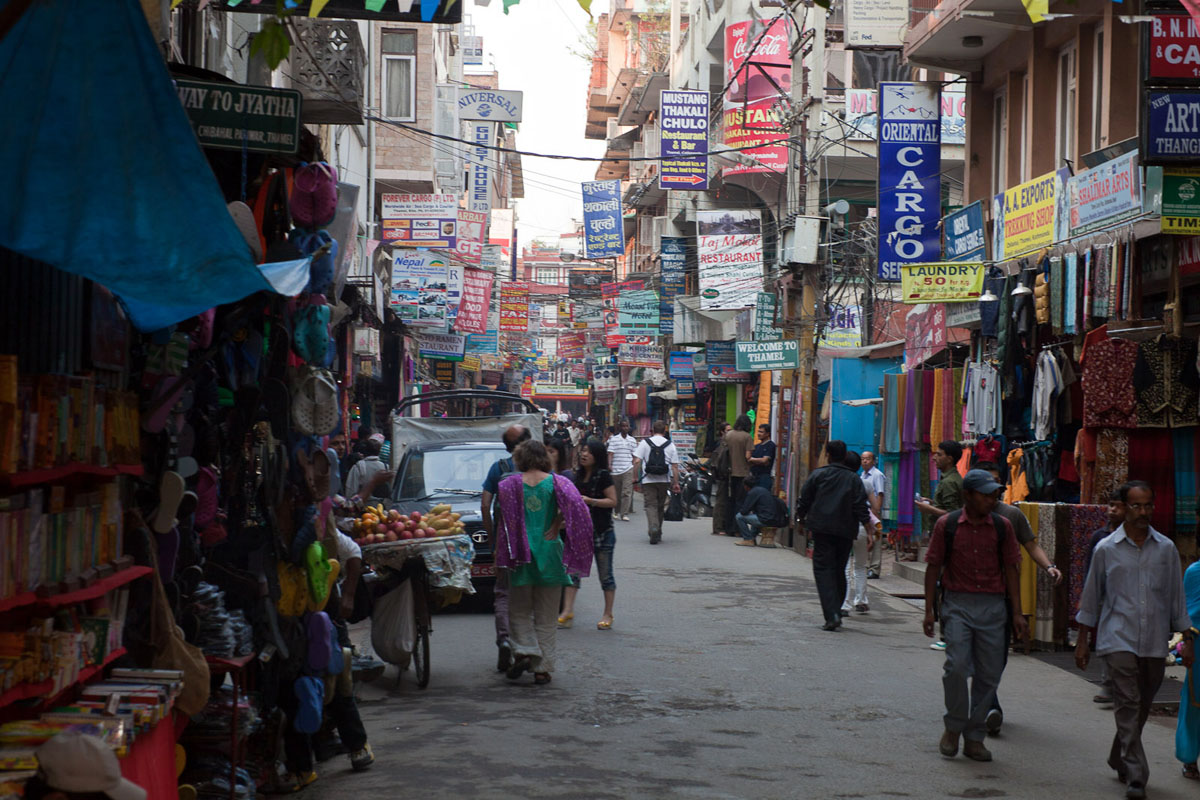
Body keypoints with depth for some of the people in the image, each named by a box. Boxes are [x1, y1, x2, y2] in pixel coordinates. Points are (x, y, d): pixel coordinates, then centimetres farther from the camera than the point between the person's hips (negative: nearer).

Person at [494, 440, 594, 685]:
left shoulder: (509, 484, -2)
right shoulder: (556, 482, -3)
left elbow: (506, 519, -5)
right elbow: (575, 506, -17)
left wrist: (503, 554, 3)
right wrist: (557, 525, -5)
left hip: (521, 554, 0)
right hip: (549, 553, 0)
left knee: (519, 610, 14)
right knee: (546, 615, 9)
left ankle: (523, 651, -8)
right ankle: (542, 667, 7)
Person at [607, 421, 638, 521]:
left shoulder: (632, 440, 11)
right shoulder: (614, 439, 2)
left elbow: (634, 455, 15)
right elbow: (610, 453, -5)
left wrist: (635, 468, 13)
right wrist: (609, 465, -18)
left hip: (628, 469, 1)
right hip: (616, 469, -1)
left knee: (627, 492, -10)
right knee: (617, 492, 9)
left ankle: (624, 514, -13)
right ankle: (618, 512, 25)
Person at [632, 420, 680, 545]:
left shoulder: (645, 442, 0)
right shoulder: (670, 445, 3)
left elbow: (637, 461, -7)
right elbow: (675, 466, 0)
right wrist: (676, 483, 4)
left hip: (648, 480, -2)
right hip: (664, 480, 2)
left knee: (651, 505, -3)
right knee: (660, 506, 14)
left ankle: (653, 529, -25)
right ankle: (658, 533, 23)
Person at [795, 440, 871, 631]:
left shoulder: (818, 475, 1)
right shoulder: (854, 479, 6)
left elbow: (804, 501, 5)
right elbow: (861, 508, 0)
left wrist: (800, 519, 22)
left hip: (822, 529, -3)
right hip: (845, 531, 3)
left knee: (823, 569, -4)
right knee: (839, 571, 15)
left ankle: (832, 615, -18)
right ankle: (836, 613, 19)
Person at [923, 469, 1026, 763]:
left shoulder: (1002, 526, 5)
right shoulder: (946, 524, 0)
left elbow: (1011, 569, 8)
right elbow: (934, 567, 4)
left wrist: (1017, 613, 5)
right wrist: (929, 609, 1)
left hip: (992, 606, 2)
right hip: (957, 604, -2)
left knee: (989, 674, 3)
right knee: (957, 666, -16)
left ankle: (974, 737, 16)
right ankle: (953, 727, 5)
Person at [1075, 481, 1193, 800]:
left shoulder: (1166, 549, 7)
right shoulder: (1106, 549, 2)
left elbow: (1176, 597, 12)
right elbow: (1091, 597, 8)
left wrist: (1187, 639, 7)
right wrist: (1082, 641, 8)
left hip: (1155, 642, 3)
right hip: (1118, 639, -3)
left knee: (1142, 707, 10)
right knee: (1128, 705, -11)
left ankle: (1120, 760, 31)